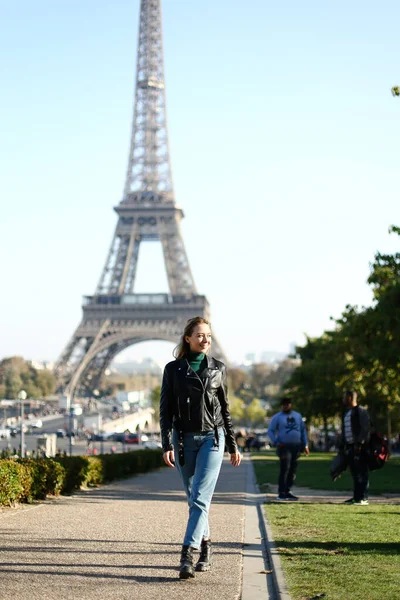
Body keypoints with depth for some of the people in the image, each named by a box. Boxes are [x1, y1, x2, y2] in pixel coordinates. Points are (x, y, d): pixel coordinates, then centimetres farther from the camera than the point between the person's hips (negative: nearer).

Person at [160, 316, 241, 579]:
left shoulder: (218, 368, 5)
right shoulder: (173, 369, 2)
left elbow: (225, 408, 11)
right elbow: (166, 409, 0)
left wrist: (233, 445, 12)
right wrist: (167, 445, -11)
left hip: (212, 438, -1)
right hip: (184, 439, 1)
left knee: (200, 498, -14)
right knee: (194, 498, 11)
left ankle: (188, 555, -20)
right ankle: (206, 547, 27)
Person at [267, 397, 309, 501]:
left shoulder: (297, 416, 15)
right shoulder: (277, 417, 3)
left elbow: (303, 430, 19)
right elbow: (270, 431, 1)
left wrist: (305, 445, 13)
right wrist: (276, 442, -14)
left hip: (296, 446, 5)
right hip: (284, 446, -5)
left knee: (293, 470, 6)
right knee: (285, 469, -12)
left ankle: (288, 491, 14)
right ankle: (281, 493, -11)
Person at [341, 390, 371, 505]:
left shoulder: (361, 411, -8)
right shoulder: (346, 413, 19)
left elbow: (366, 428, -16)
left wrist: (359, 443, -21)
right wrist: (343, 445, 15)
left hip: (359, 447, -9)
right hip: (349, 447, 9)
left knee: (362, 473, -7)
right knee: (354, 474, 10)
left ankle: (363, 498, -8)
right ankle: (356, 497, 14)